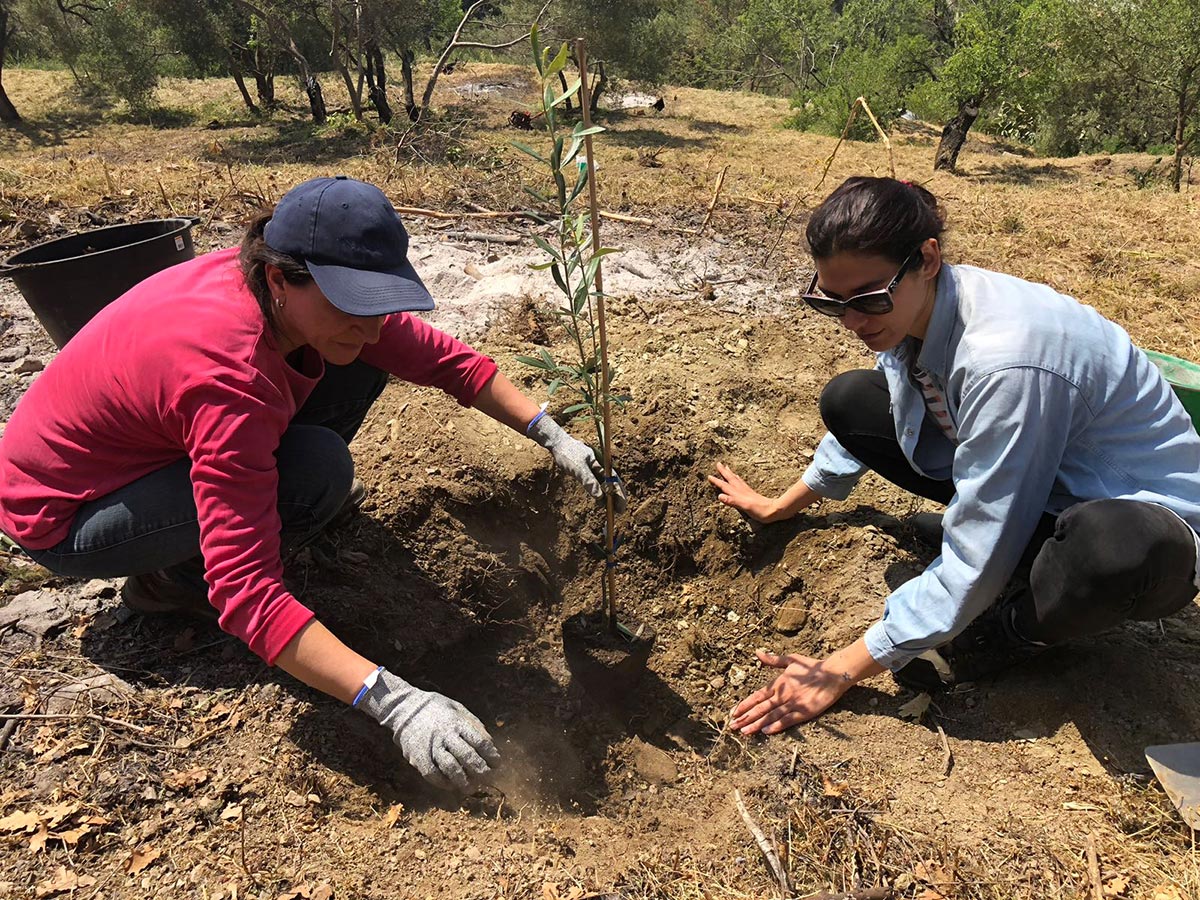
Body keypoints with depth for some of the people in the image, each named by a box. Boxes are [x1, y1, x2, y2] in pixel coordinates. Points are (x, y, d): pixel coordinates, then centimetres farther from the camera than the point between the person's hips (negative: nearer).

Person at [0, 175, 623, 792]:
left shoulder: (321, 295, -18)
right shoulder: (231, 378, -40)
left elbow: (446, 358, -9)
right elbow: (245, 592, -42)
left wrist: (553, 437, -19)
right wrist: (392, 701, -48)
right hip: (62, 516, -6)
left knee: (359, 367, -8)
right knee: (318, 471, -31)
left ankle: (265, 496, 10)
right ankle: (171, 581, -4)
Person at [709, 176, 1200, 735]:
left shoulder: (1005, 357, -36)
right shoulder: (913, 306, -11)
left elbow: (972, 567, -30)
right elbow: (865, 422, 11)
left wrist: (842, 671, -24)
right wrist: (778, 507, 17)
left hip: (1147, 521, -7)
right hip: (1038, 479, 7)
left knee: (1105, 549, -44)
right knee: (849, 400, -3)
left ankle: (1019, 630, -8)